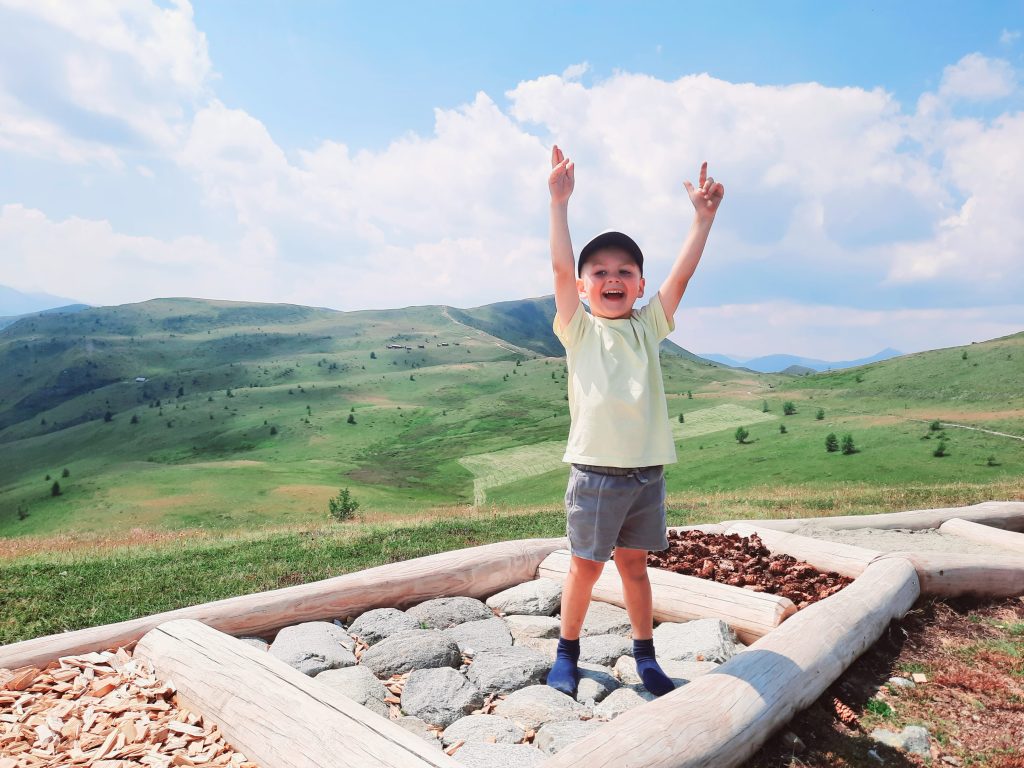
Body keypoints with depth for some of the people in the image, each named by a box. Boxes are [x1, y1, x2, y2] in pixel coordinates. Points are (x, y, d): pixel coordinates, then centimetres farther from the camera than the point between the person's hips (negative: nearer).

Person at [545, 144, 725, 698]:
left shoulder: (649, 326, 7)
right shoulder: (578, 330, -2)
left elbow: (681, 273, 0)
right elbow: (560, 267, -13)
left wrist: (702, 215, -4)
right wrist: (559, 203, -18)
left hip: (647, 469, 3)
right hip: (595, 470, -3)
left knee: (634, 564, 16)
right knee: (586, 566, 8)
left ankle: (645, 654, 31)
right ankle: (567, 652, 28)